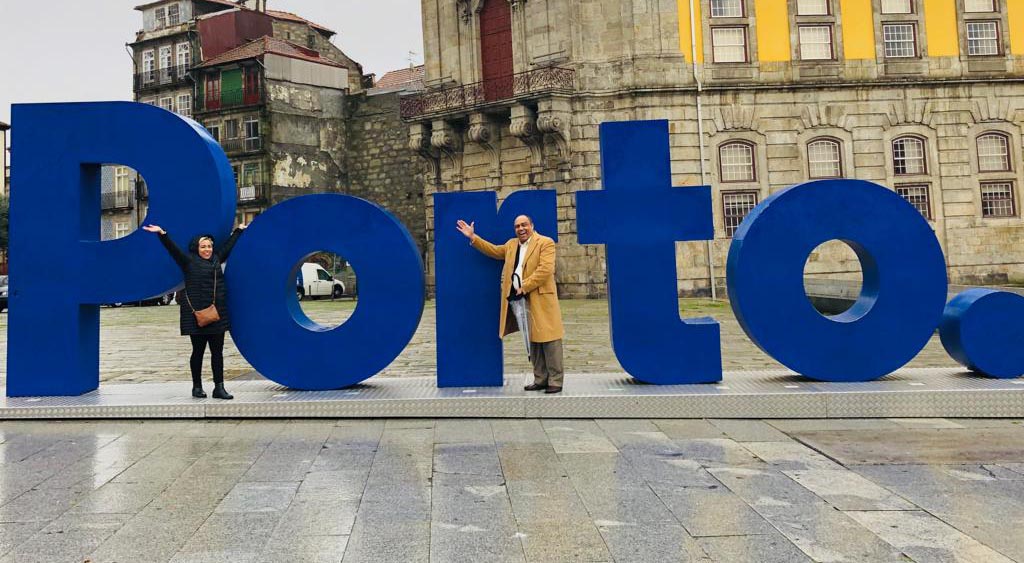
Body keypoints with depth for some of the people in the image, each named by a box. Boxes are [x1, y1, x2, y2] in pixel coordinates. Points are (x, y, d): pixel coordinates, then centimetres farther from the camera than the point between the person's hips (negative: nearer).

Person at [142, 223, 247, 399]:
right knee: (198, 351, 5)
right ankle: (197, 387, 15)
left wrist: (238, 231, 39)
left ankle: (219, 388, 5)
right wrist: (162, 234, -24)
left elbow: (228, 245, 27)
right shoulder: (189, 261, 1)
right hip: (196, 314, -4)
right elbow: (173, 248, -10)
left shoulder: (216, 259, 14)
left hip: (217, 313, 5)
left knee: (217, 351, 3)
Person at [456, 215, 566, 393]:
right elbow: (494, 251, 27)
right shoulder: (512, 244, 19)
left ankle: (555, 381, 1)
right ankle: (540, 380, 19)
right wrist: (473, 237, 20)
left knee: (549, 341, -5)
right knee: (532, 342, 11)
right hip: (520, 300, 7)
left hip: (541, 299, -7)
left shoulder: (545, 243, -4)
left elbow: (545, 270, -14)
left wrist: (524, 287, -15)